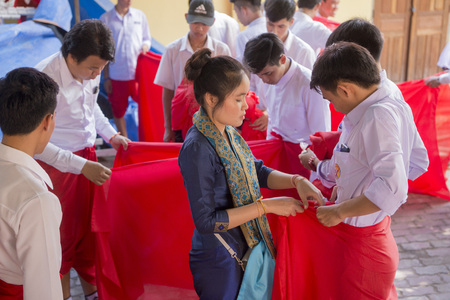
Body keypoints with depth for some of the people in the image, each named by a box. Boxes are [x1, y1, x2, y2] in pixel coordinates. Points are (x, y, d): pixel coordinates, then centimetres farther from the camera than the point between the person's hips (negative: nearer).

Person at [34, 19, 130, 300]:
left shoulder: (91, 72, -6)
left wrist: (111, 134, 4)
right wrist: (82, 166, -28)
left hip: (87, 156, 6)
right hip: (56, 164, -6)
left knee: (89, 229, 18)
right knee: (64, 235, 10)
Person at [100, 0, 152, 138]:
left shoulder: (140, 15, 9)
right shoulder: (105, 19, 3)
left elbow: (147, 39, 17)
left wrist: (145, 47, -8)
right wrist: (106, 77, 2)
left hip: (138, 73, 1)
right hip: (116, 76, -1)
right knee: (118, 111, 8)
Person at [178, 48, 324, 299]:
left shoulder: (228, 132, -2)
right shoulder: (197, 149, -27)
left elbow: (258, 171, 12)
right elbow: (206, 221, -25)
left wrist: (296, 180, -5)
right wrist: (266, 206, -23)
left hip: (243, 249, 8)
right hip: (218, 259, -8)